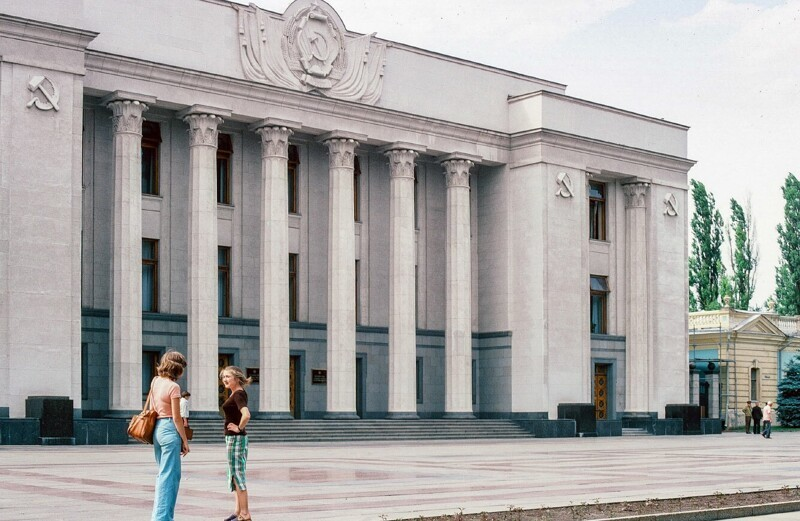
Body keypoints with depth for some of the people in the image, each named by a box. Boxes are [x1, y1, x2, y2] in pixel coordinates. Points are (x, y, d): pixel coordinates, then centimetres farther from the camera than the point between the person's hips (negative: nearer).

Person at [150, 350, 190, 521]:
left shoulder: (155, 381, 9)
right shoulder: (174, 387, -14)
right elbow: (176, 418, -14)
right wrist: (185, 441, -7)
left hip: (157, 429, 8)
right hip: (170, 429, -8)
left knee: (163, 473, 19)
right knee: (169, 475, -4)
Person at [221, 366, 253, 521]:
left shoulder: (238, 394, -16)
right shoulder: (236, 393, 13)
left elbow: (246, 415, -33)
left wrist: (239, 428, -18)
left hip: (235, 438, -10)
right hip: (234, 438, 10)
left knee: (237, 475, -6)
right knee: (235, 475, 15)